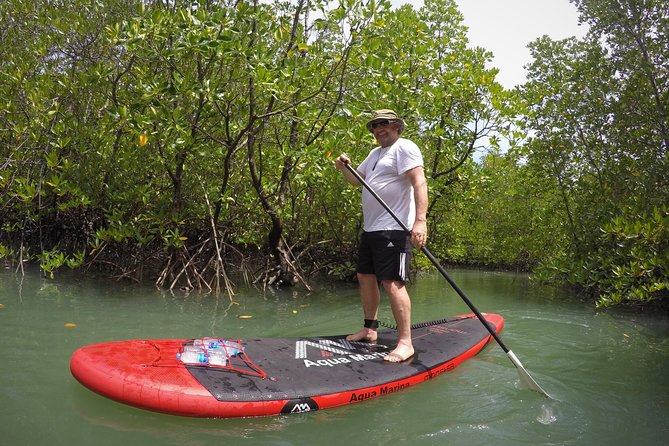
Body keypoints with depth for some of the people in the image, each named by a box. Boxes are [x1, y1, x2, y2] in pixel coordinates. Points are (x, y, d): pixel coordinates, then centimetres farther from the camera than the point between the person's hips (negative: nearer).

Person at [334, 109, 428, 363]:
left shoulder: (404, 148, -7)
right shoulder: (375, 153, 22)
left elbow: (419, 183, -19)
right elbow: (356, 180, 26)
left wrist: (420, 220, -31)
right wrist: (344, 168, 3)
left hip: (394, 228, -10)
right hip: (371, 228, 10)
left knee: (391, 282, -15)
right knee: (365, 277, 13)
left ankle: (405, 342, -11)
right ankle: (370, 330, 25)